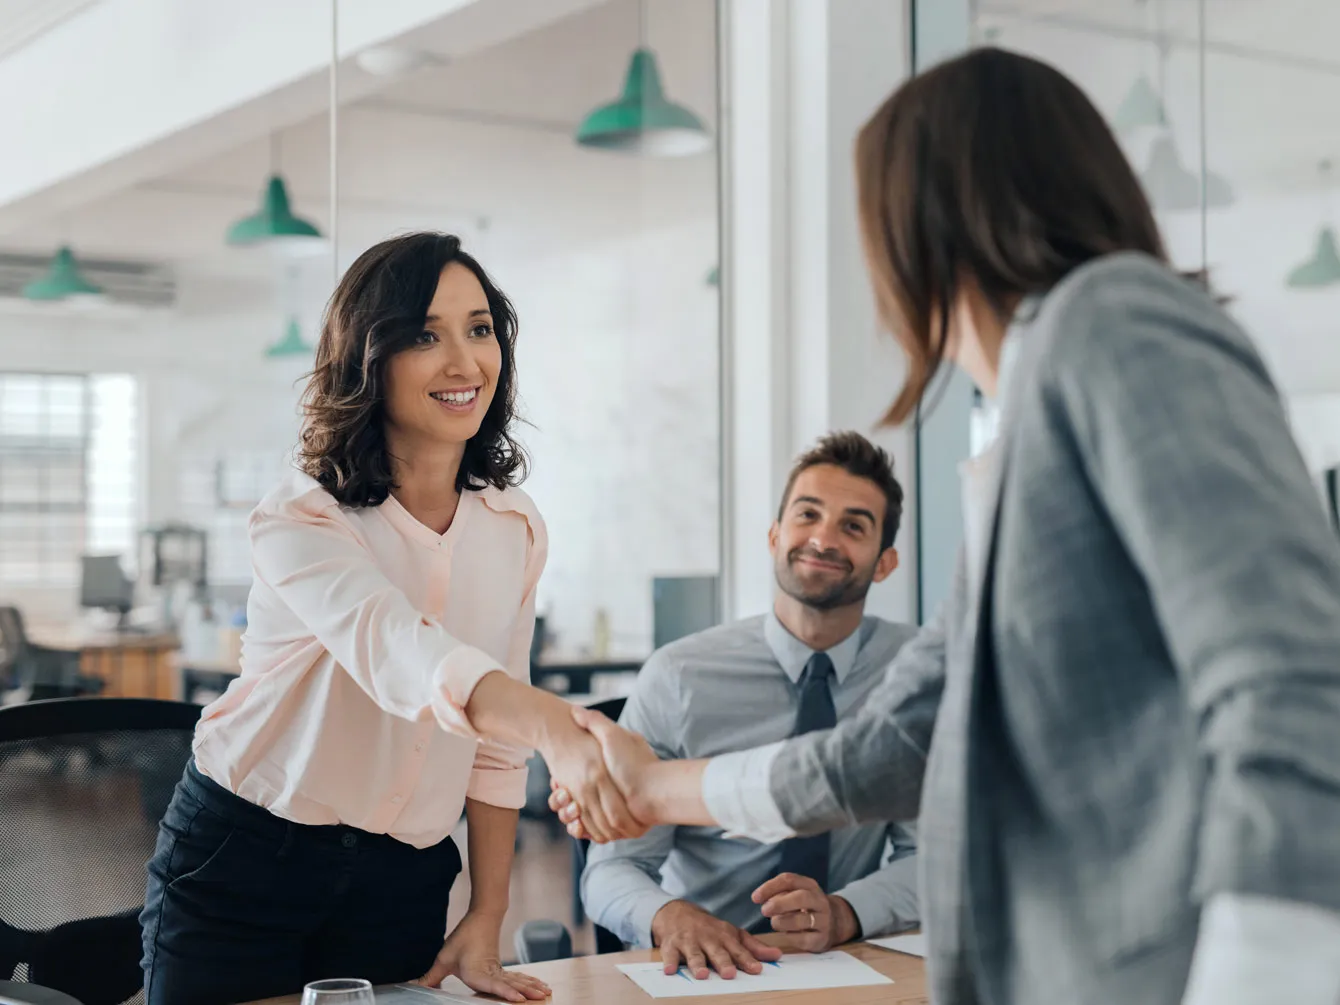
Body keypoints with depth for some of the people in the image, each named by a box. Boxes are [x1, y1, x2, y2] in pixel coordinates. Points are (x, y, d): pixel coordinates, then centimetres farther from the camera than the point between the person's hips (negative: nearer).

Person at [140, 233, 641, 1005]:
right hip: (241, 861, -4)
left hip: (402, 883, 4)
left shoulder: (516, 530, 0)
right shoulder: (300, 522, -18)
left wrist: (487, 921, 1)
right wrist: (558, 727, -55)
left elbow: (496, 746, 5)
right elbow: (402, 655, -38)